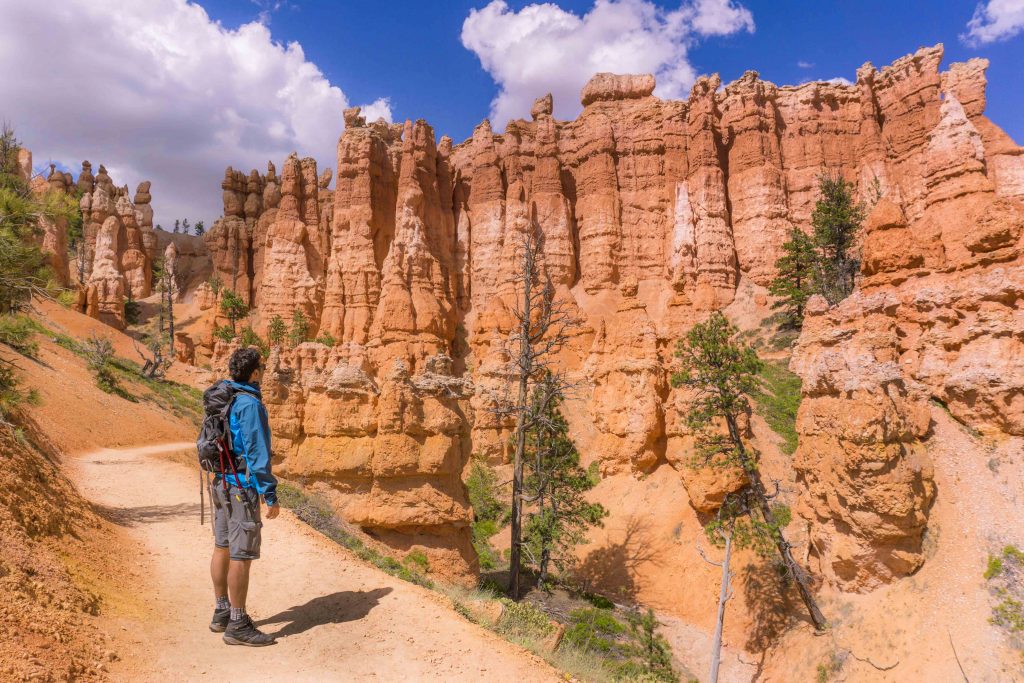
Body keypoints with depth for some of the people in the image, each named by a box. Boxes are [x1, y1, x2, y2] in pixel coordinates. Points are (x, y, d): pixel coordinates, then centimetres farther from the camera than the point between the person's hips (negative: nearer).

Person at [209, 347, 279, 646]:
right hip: (242, 486, -9)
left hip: (220, 482, 9)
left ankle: (222, 613, 28)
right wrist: (270, 495, -16)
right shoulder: (250, 404, -19)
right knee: (242, 555, -2)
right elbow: (258, 454, -20)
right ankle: (238, 626, 5)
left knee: (222, 548, 16)